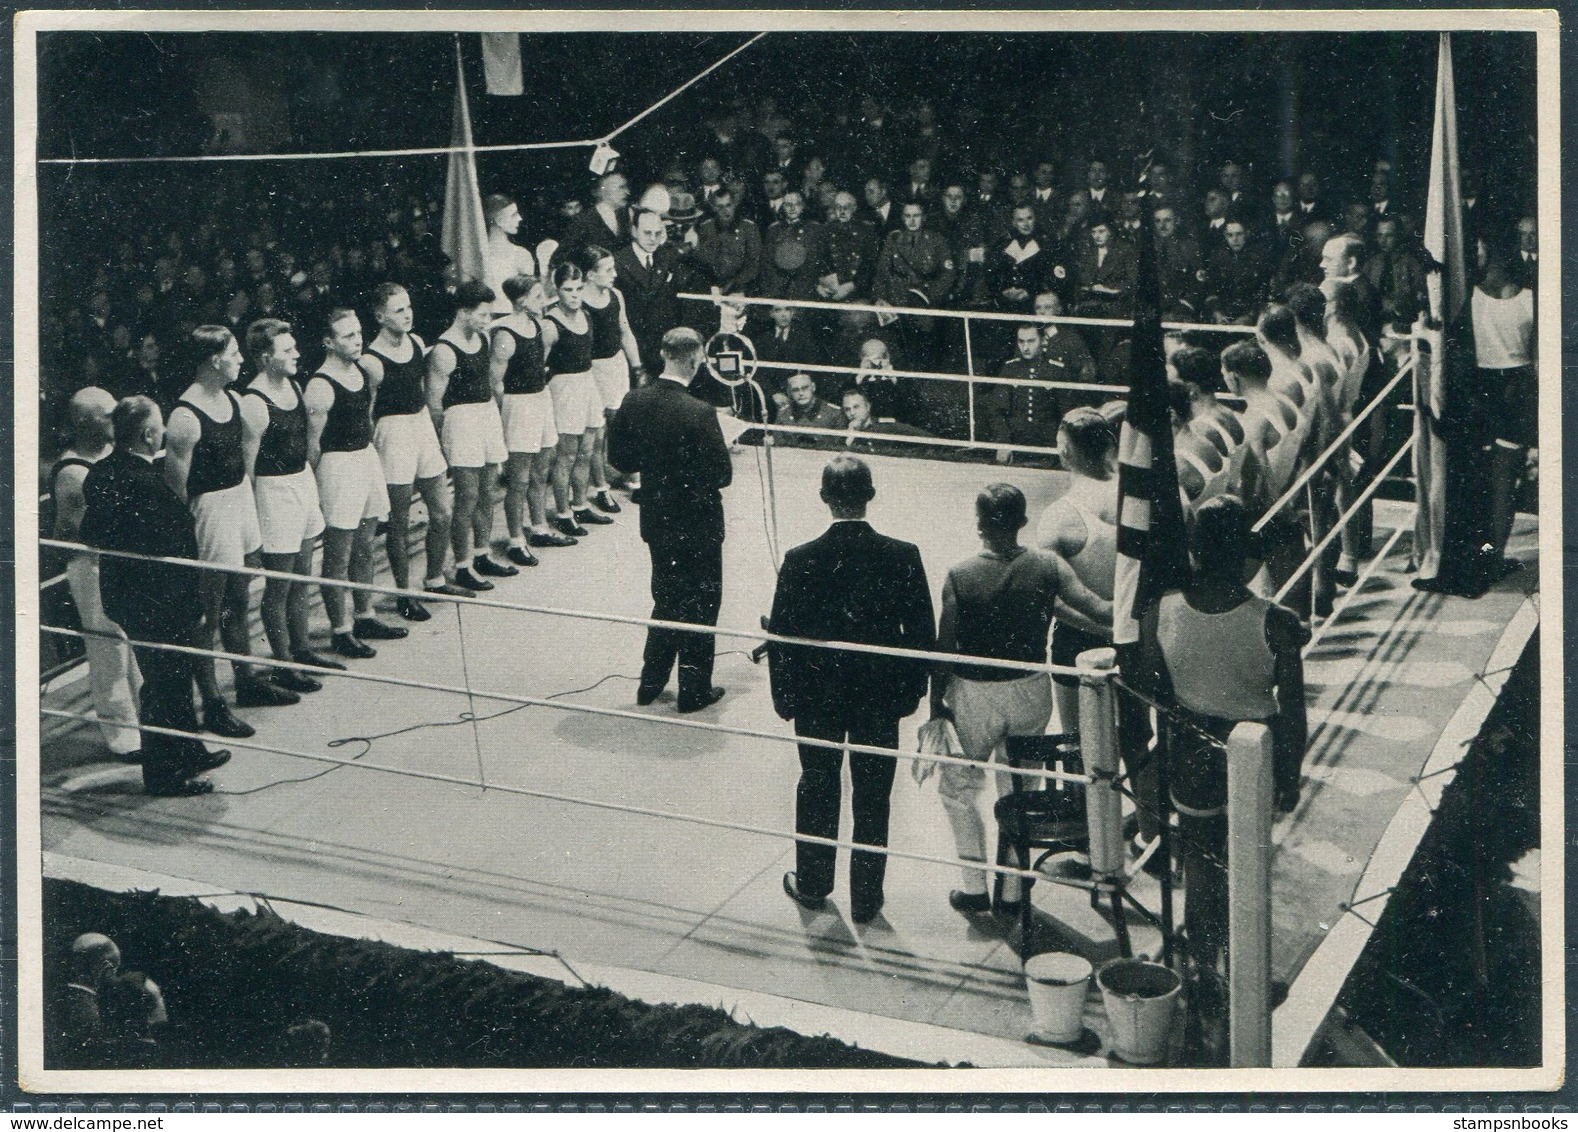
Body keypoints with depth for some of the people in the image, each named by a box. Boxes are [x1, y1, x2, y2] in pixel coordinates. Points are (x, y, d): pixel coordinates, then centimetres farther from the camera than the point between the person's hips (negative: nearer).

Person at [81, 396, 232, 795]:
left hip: (124, 595, 9)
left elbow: (91, 535, 13)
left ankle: (188, 752, 38)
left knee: (176, 676, 23)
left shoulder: (100, 474, 1)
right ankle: (163, 773, 18)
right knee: (164, 684, 5)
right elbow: (171, 549, -27)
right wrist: (193, 606, -20)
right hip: (159, 605, -9)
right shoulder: (144, 483, -28)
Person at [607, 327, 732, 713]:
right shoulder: (699, 413, -25)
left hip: (656, 520, 6)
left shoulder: (634, 402, -8)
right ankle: (694, 690, 21)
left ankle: (651, 684, 30)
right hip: (697, 525, -6)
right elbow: (722, 475, -20)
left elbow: (620, 459, 1)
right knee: (700, 605, 11)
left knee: (666, 600, 23)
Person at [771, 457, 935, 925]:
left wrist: (784, 695, 4)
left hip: (817, 696, 0)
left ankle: (812, 883, 33)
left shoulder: (800, 561, -16)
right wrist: (911, 690, 6)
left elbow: (781, 636, -9)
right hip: (881, 695, 0)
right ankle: (866, 898, 22)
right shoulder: (903, 557, -14)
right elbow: (922, 633, -8)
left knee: (817, 786, 19)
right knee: (873, 797, 12)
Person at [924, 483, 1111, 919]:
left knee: (958, 788, 18)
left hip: (976, 696, -3)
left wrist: (936, 711, -2)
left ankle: (975, 888, 19)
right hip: (1031, 694, 3)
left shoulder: (960, 577, -15)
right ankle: (1012, 891, 25)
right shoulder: (1047, 566, -10)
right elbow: (1098, 610, -15)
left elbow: (944, 652, -11)